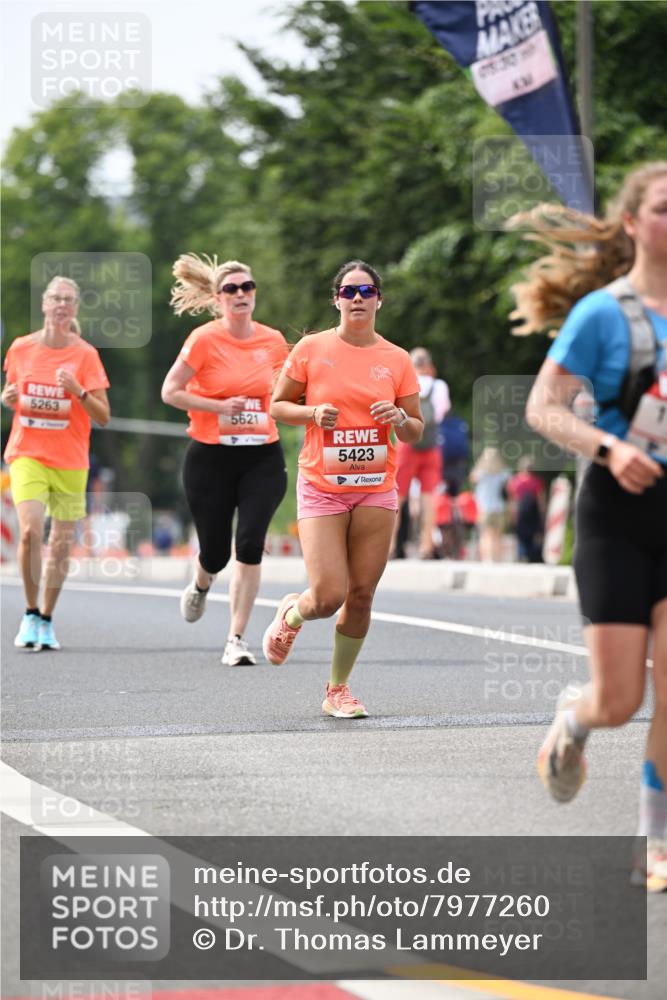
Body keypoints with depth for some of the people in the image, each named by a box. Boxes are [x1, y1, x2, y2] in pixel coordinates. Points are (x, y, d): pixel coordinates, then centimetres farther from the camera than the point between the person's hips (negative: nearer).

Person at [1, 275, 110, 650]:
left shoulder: (85, 354, -3)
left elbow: (103, 417, -4)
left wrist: (78, 390, -20)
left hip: (70, 461, 0)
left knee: (62, 543, 2)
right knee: (30, 530, -18)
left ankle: (47, 620, 17)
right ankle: (31, 614, -2)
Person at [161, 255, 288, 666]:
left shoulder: (273, 341, 4)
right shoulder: (205, 340, -8)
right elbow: (170, 392, -6)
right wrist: (220, 407, -15)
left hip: (262, 457, 2)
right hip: (211, 458, -2)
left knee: (250, 543, -16)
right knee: (216, 552, 4)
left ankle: (237, 638, -7)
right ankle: (200, 586, 43)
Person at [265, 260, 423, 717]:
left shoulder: (397, 360, 4)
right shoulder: (311, 349, -1)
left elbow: (416, 432, 10)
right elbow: (278, 405, 6)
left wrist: (400, 418, -12)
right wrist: (312, 413, -13)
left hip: (377, 489, 2)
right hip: (321, 488, -2)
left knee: (361, 596, 1)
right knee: (328, 597, -12)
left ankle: (338, 688, 19)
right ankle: (291, 615, 25)